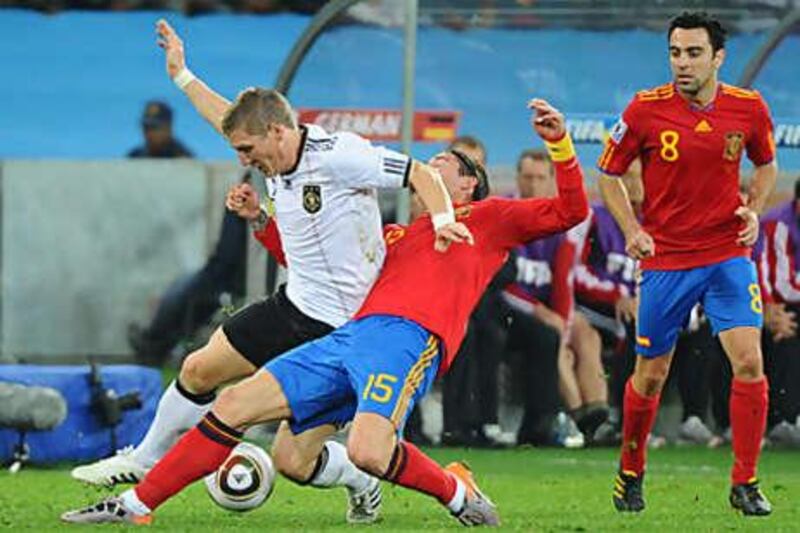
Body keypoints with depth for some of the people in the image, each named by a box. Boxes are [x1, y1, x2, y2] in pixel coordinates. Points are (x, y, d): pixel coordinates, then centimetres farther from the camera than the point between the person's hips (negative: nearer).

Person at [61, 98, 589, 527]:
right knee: (236, 404, -1)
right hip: (350, 335, 7)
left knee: (368, 449, -34)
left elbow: (569, 211, 9)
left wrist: (559, 141, -4)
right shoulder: (398, 236, 35)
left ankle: (457, 492, -5)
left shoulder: (488, 217, 18)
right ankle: (136, 505, 4)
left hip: (408, 335, -7)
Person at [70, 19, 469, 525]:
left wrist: (443, 219, -36)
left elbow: (422, 174, -18)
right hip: (293, 308, 8)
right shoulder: (278, 161, 4)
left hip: (344, 333, -8)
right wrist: (182, 75, 32)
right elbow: (231, 119, 25)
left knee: (291, 460, -10)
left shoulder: (338, 156, -21)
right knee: (198, 370, 12)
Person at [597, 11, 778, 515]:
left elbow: (767, 164, 17)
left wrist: (754, 210, 0)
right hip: (665, 258, -1)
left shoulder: (749, 108, -3)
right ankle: (630, 474, 29)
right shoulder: (647, 109, -8)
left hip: (728, 253, 1)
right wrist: (632, 229, -8)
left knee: (749, 361, -13)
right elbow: (609, 174, 5)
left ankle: (746, 483, -1)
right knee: (651, 374, 6)